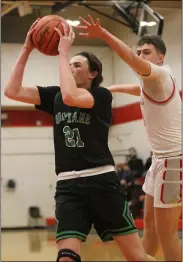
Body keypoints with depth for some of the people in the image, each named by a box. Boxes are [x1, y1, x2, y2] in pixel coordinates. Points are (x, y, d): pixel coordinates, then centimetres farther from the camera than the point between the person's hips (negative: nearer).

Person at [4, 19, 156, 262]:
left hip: (101, 180, -3)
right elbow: (12, 91, 4)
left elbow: (71, 97, -23)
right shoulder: (55, 95, 12)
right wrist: (26, 49, 0)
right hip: (68, 185, 4)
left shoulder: (102, 95, -2)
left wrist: (63, 52, -14)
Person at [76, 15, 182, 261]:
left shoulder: (160, 74, -14)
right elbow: (138, 89, 41)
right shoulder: (151, 83, 15)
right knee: (149, 223, 16)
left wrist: (103, 34, -46)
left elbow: (134, 62, -36)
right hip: (161, 158, 10)